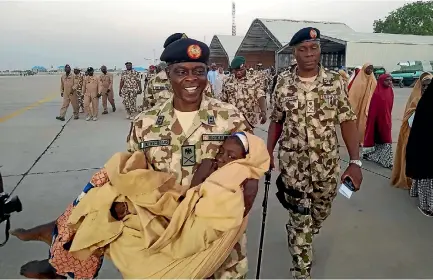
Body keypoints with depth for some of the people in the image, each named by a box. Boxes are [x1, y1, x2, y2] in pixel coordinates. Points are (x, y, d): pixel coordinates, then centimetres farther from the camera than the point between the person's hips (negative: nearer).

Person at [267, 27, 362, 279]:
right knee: (300, 218, 3)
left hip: (327, 163, 2)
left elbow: (348, 121, -4)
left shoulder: (335, 81, -4)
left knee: (321, 212, 20)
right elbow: (276, 121, 5)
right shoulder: (284, 83, -3)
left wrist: (355, 161, -11)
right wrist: (268, 153, 1)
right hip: (293, 163, -1)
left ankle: (301, 240, 53)